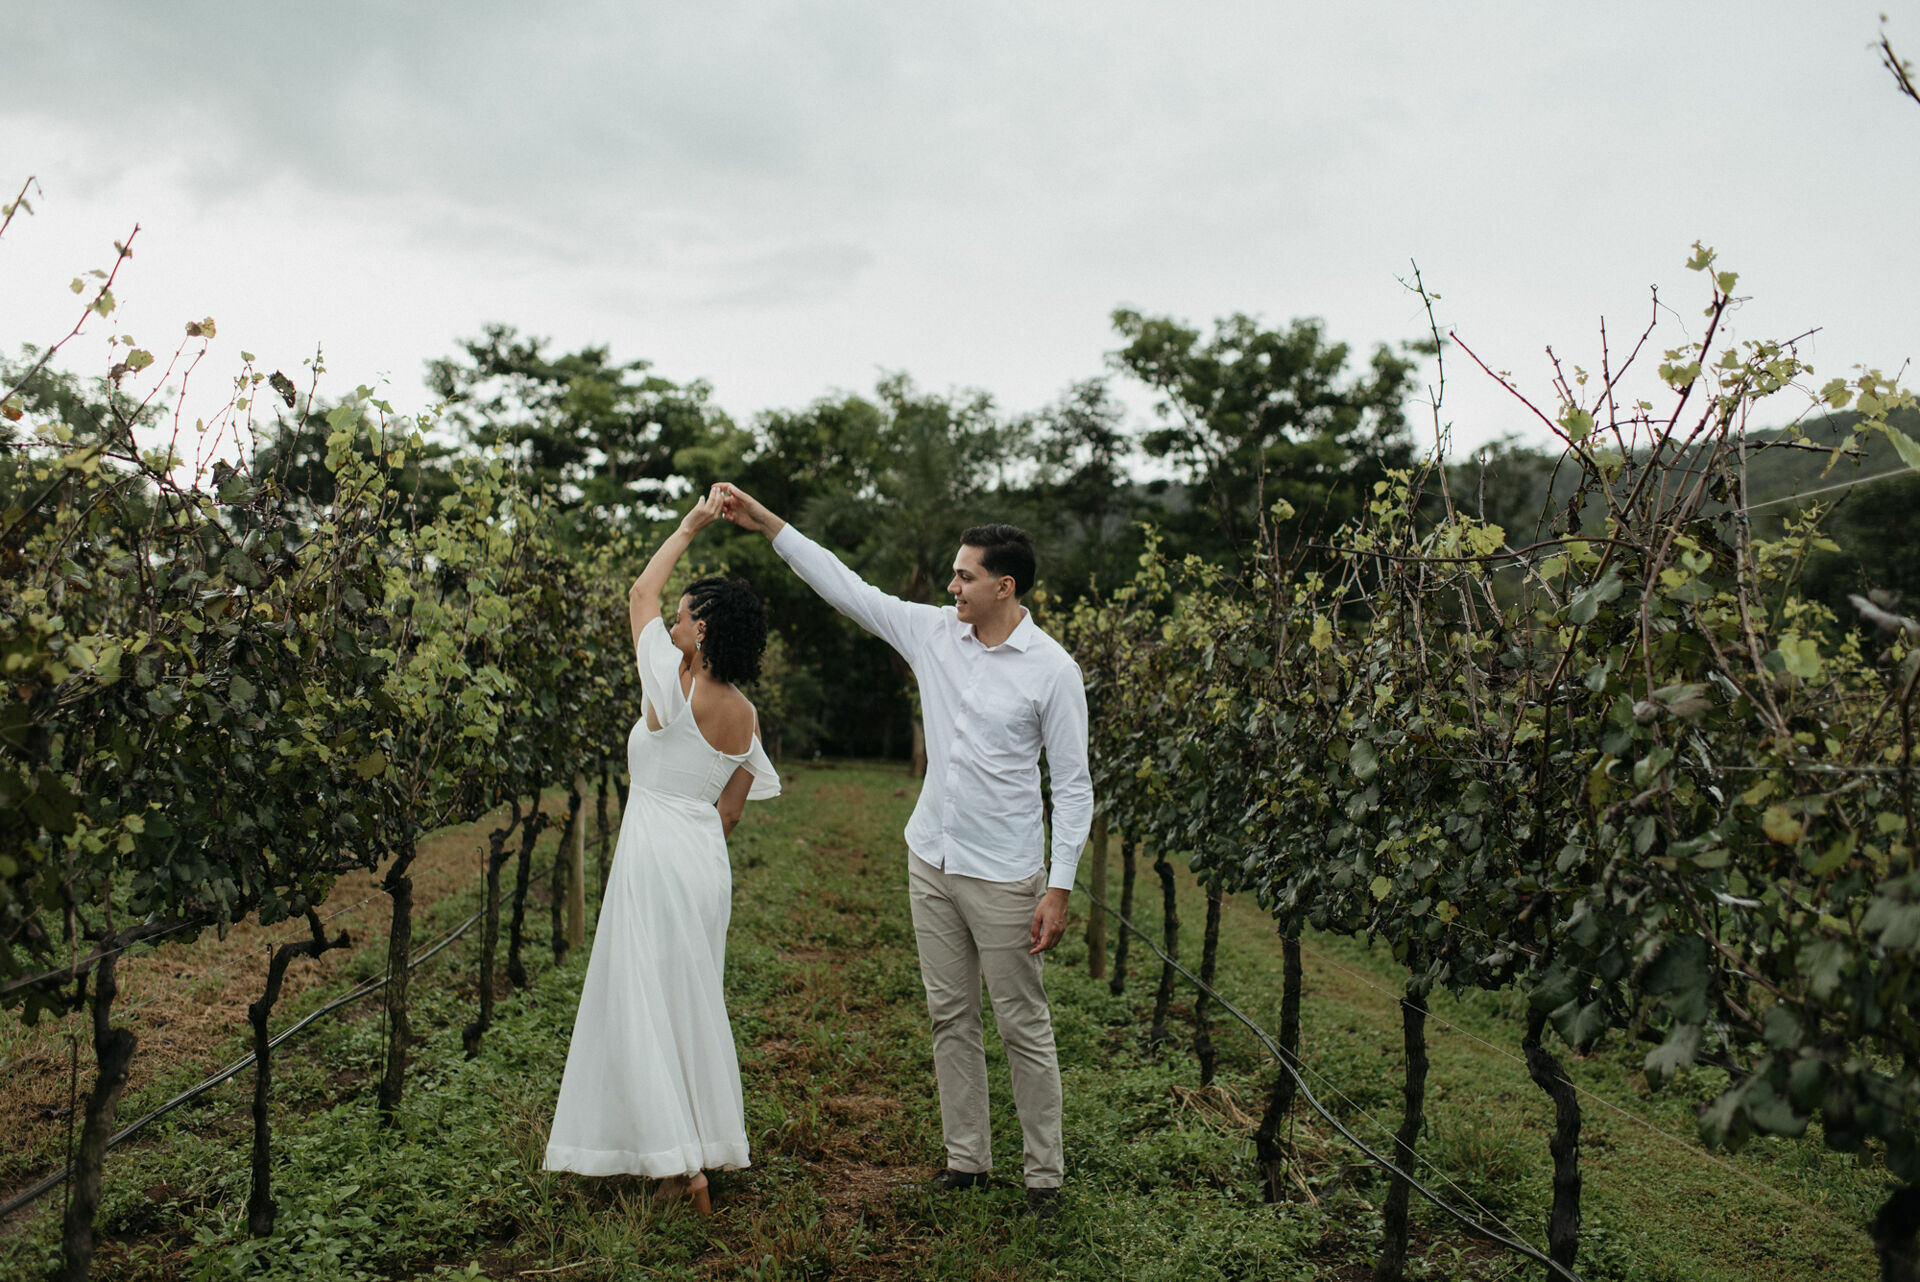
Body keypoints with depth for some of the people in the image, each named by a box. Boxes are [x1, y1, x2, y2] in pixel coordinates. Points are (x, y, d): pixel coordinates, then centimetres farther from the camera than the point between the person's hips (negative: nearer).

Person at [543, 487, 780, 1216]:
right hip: (707, 862, 7)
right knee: (694, 1002, 16)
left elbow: (640, 593, -1)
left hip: (656, 856, -7)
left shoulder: (674, 689, -14)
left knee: (647, 1005, 0)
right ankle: (710, 1147, 23)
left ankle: (682, 1163, -2)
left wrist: (692, 525, 6)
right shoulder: (745, 716, 4)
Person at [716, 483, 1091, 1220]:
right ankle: (966, 1158, 27)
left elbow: (1073, 785, -10)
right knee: (950, 1017, 14)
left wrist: (1059, 889, -14)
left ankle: (1044, 1174, 19)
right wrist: (768, 524, 2)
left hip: (1003, 875, -5)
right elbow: (846, 588, 5)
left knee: (1023, 1027, 4)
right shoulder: (934, 633, 1)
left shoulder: (1052, 671, -13)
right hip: (931, 861, 6)